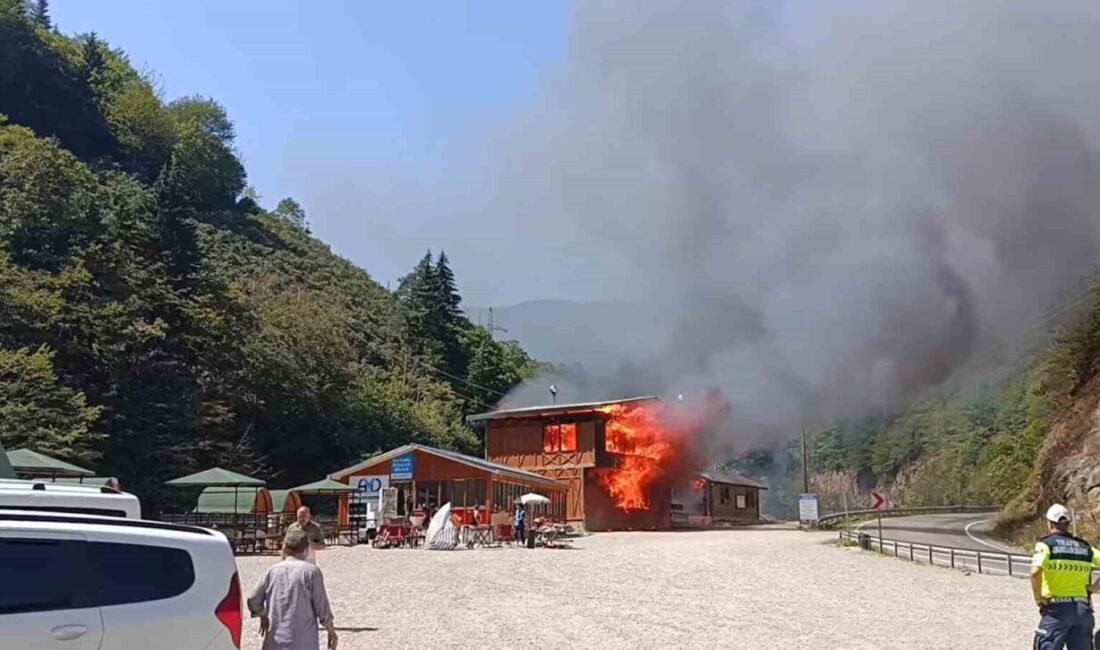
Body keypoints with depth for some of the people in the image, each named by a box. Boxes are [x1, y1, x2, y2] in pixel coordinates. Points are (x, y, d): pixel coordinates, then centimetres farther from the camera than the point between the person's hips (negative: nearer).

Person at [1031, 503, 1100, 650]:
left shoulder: (1046, 544, -5)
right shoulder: (1084, 547, 12)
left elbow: (1036, 572, -21)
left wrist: (1038, 598, -9)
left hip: (1057, 607, -5)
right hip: (1083, 609, 5)